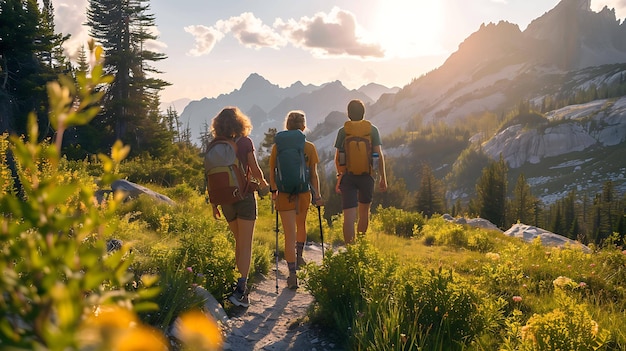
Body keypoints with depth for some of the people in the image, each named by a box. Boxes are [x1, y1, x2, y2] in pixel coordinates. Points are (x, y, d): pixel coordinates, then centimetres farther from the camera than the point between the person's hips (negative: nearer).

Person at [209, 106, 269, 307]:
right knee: (246, 245, -4)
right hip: (244, 196, -4)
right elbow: (255, 170, -5)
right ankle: (240, 289, -15)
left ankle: (240, 283, 26)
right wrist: (263, 183, 16)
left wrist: (214, 203, 12)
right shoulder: (245, 142, -6)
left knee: (239, 242, 20)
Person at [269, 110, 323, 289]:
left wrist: (273, 190, 15)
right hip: (304, 193, 1)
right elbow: (313, 174, -3)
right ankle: (299, 256, 45)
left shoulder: (277, 147, -5)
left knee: (289, 234, 0)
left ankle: (292, 274, -4)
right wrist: (317, 195, 5)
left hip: (284, 194, -1)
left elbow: (272, 172, 2)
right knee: (301, 225, 28)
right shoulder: (309, 147, -5)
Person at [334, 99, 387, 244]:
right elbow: (379, 155, -5)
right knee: (364, 212, 20)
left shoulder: (343, 131, 2)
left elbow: (337, 158, 4)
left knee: (349, 216, -3)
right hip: (367, 176, 1)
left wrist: (339, 175, 19)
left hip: (347, 176, -1)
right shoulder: (372, 130, 0)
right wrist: (383, 177, 0)